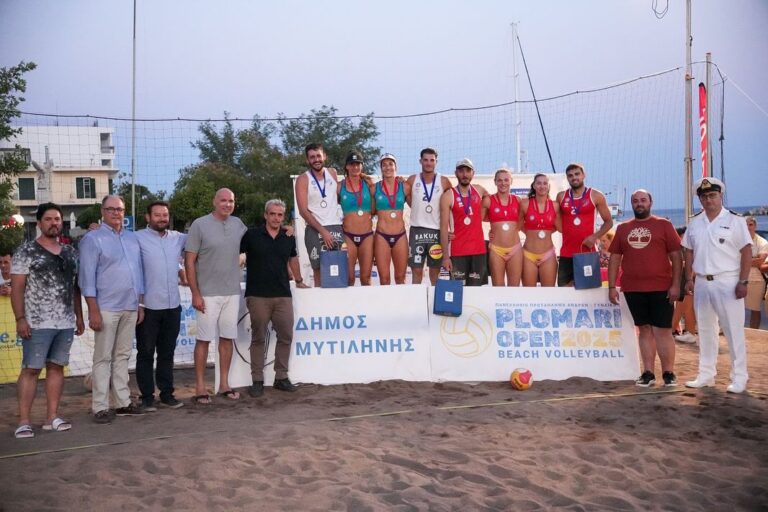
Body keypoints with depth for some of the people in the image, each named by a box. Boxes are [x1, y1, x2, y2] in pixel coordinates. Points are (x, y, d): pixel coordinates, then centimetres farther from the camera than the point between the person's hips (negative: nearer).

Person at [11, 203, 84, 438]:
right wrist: (20, 319, -13)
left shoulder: (70, 252, 12)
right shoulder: (26, 251, -3)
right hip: (37, 323, -5)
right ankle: (24, 421, 2)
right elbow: (17, 288, -6)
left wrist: (79, 316, 13)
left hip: (65, 323, 5)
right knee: (31, 369, -2)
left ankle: (52, 417, 15)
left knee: (57, 367, 8)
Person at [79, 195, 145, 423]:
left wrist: (141, 304, 13)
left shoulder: (132, 238, 14)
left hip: (130, 307, 5)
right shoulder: (92, 239, -3)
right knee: (103, 358, -1)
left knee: (123, 356, 11)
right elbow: (87, 278, -8)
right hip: (106, 308, -5)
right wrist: (93, 310, -13)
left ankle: (123, 402, 17)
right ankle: (100, 407, 4)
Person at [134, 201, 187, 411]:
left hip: (173, 305, 4)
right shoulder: (138, 238, -6)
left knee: (167, 352, 13)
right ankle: (147, 396, 12)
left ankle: (166, 393, 21)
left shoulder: (178, 238, 8)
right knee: (146, 353, 5)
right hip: (148, 306, -4)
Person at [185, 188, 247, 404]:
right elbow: (189, 261, -7)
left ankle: (224, 384, 19)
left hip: (232, 292, 5)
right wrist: (195, 294, -12)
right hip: (208, 293, -5)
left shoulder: (238, 224, 7)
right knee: (204, 339, 0)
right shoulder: (199, 225, -7)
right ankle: (200, 388, 7)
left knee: (227, 338, 10)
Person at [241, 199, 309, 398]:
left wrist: (299, 281, 32)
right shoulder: (251, 235, -2)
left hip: (283, 295, 4)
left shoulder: (289, 238, 10)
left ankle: (281, 377, 14)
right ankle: (257, 380, 9)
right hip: (257, 295, -3)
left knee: (286, 336, 3)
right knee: (258, 338, 3)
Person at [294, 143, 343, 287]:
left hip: (336, 227, 3)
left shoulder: (332, 172, 11)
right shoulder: (303, 180, -2)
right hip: (315, 231, -3)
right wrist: (323, 231, -15)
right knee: (319, 271, -5)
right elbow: (303, 211, -8)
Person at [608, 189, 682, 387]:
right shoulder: (623, 228, 10)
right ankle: (648, 373, 14)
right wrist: (612, 286, 4)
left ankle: (668, 373, 7)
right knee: (644, 330, 8)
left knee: (662, 331, -1)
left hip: (661, 288, -3)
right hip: (633, 289, 3)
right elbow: (615, 258, 10)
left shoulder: (663, 225, 2)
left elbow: (676, 256, 0)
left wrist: (675, 284, -7)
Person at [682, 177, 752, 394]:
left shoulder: (735, 220, -5)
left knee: (734, 331, -2)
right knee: (705, 330, 12)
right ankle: (706, 375, 22)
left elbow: (746, 252, -8)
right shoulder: (695, 223, 9)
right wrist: (688, 279, 6)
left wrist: (743, 282, -13)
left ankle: (739, 378, 6)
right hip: (702, 282, 5)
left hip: (727, 282, -5)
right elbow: (689, 252, 13)